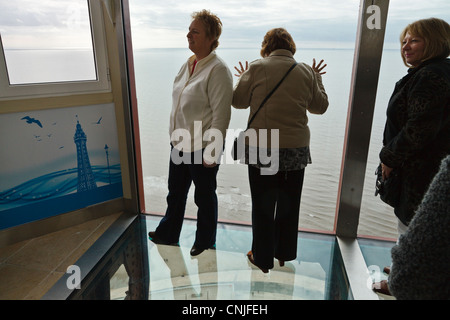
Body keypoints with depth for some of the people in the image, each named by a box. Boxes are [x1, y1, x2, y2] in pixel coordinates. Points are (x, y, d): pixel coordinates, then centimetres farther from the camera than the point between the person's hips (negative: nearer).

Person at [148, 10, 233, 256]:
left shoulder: (217, 70, -16)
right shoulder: (188, 65, 9)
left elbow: (221, 115, -19)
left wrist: (212, 151, -19)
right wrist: (173, 135, 17)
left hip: (202, 149, -8)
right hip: (179, 144, 8)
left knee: (204, 197, 11)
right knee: (175, 192, 22)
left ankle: (205, 242, 33)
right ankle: (168, 234, 43)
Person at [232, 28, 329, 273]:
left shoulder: (257, 68, -6)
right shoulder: (306, 71, 4)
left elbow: (238, 101, 1)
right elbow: (320, 107, 12)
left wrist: (242, 78, 19)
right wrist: (317, 80, 26)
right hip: (297, 148, 3)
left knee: (263, 206, 10)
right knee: (289, 205, 18)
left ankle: (262, 259, 23)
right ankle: (284, 254, 34)